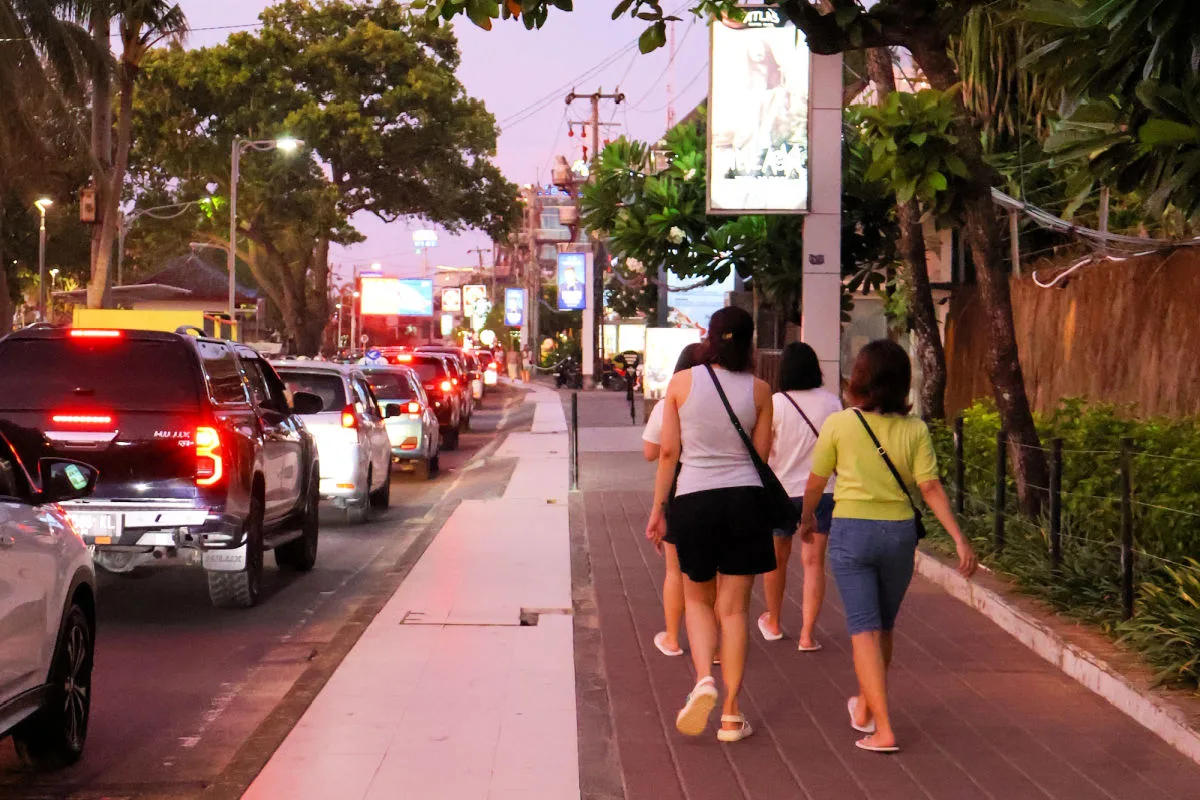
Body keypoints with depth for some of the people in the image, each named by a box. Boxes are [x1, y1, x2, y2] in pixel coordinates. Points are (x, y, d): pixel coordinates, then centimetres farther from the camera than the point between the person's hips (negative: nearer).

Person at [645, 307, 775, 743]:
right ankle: (731, 713, 7)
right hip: (745, 498, 0)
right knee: (733, 608, 7)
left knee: (699, 600, 18)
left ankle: (704, 679, -6)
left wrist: (658, 508, 6)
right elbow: (761, 456, 2)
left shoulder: (681, 382, -1)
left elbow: (668, 451, 0)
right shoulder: (758, 390, 0)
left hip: (693, 499, 0)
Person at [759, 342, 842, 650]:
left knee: (777, 559, 17)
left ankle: (773, 622, 34)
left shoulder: (775, 403, -11)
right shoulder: (831, 402, -4)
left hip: (783, 488, -1)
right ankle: (807, 634, -7)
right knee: (814, 562, 1)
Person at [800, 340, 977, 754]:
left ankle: (883, 730, -12)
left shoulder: (838, 425, -6)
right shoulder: (915, 430, -2)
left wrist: (807, 519, 21)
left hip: (851, 531, -3)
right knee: (883, 626, 20)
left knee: (864, 629, -3)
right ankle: (865, 708, 37)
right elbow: (930, 488, -8)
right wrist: (959, 538, -6)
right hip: (899, 533, 3)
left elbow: (815, 484, 3)